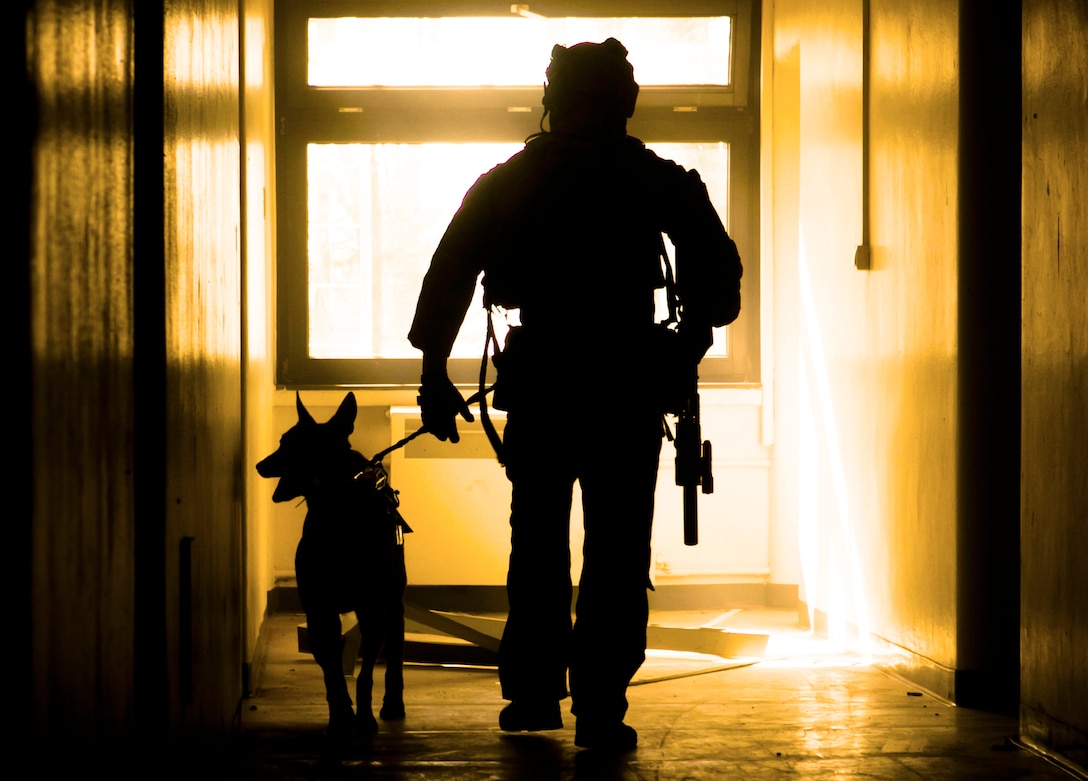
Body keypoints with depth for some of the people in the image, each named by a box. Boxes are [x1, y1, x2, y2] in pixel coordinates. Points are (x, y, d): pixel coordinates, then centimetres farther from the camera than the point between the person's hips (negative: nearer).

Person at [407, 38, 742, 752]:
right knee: (618, 551, 2)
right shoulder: (658, 181, 5)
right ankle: (599, 709, -4)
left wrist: (435, 374, 6)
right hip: (630, 382, -1)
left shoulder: (507, 182, 8)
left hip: (539, 382, 2)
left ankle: (534, 692, 18)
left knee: (538, 544, 15)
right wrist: (689, 342, 12)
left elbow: (449, 276, 2)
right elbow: (718, 268, -1)